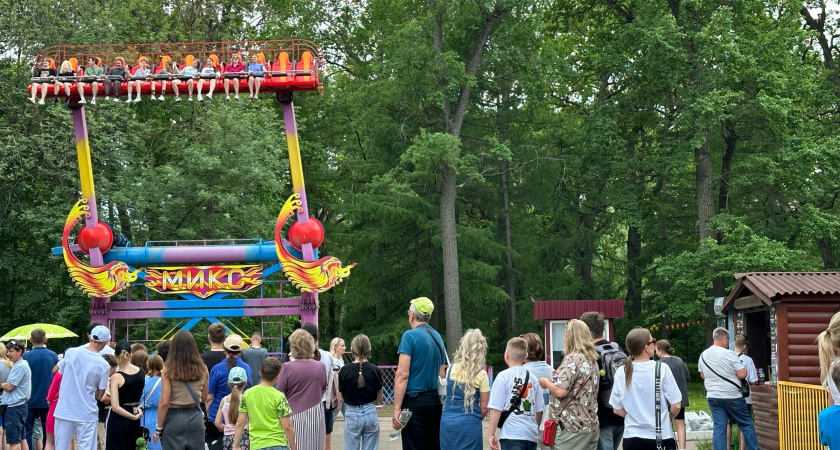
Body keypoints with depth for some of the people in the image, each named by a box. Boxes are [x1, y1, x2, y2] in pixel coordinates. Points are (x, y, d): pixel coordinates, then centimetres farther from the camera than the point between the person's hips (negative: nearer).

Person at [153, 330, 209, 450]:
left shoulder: (168, 370, -10)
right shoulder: (202, 369, 0)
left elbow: (164, 402, -12)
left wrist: (158, 428, -4)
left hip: (174, 418, -3)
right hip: (196, 417, 3)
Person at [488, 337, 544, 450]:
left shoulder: (503, 377, -5)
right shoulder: (533, 378, 9)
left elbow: (496, 409, -9)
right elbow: (539, 410, 12)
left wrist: (492, 434, -2)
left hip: (511, 435, -5)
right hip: (532, 436, 5)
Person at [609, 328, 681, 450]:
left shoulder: (622, 372, -4)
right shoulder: (661, 368, -10)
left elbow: (618, 410, 4)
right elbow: (675, 406, -6)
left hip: (632, 437, 2)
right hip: (661, 437, -2)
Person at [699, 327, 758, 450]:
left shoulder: (703, 355, 4)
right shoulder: (729, 354, -15)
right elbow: (742, 374, -15)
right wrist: (742, 366, 3)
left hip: (713, 397, 5)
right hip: (732, 397, -5)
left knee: (719, 428, 4)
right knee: (747, 425, 7)